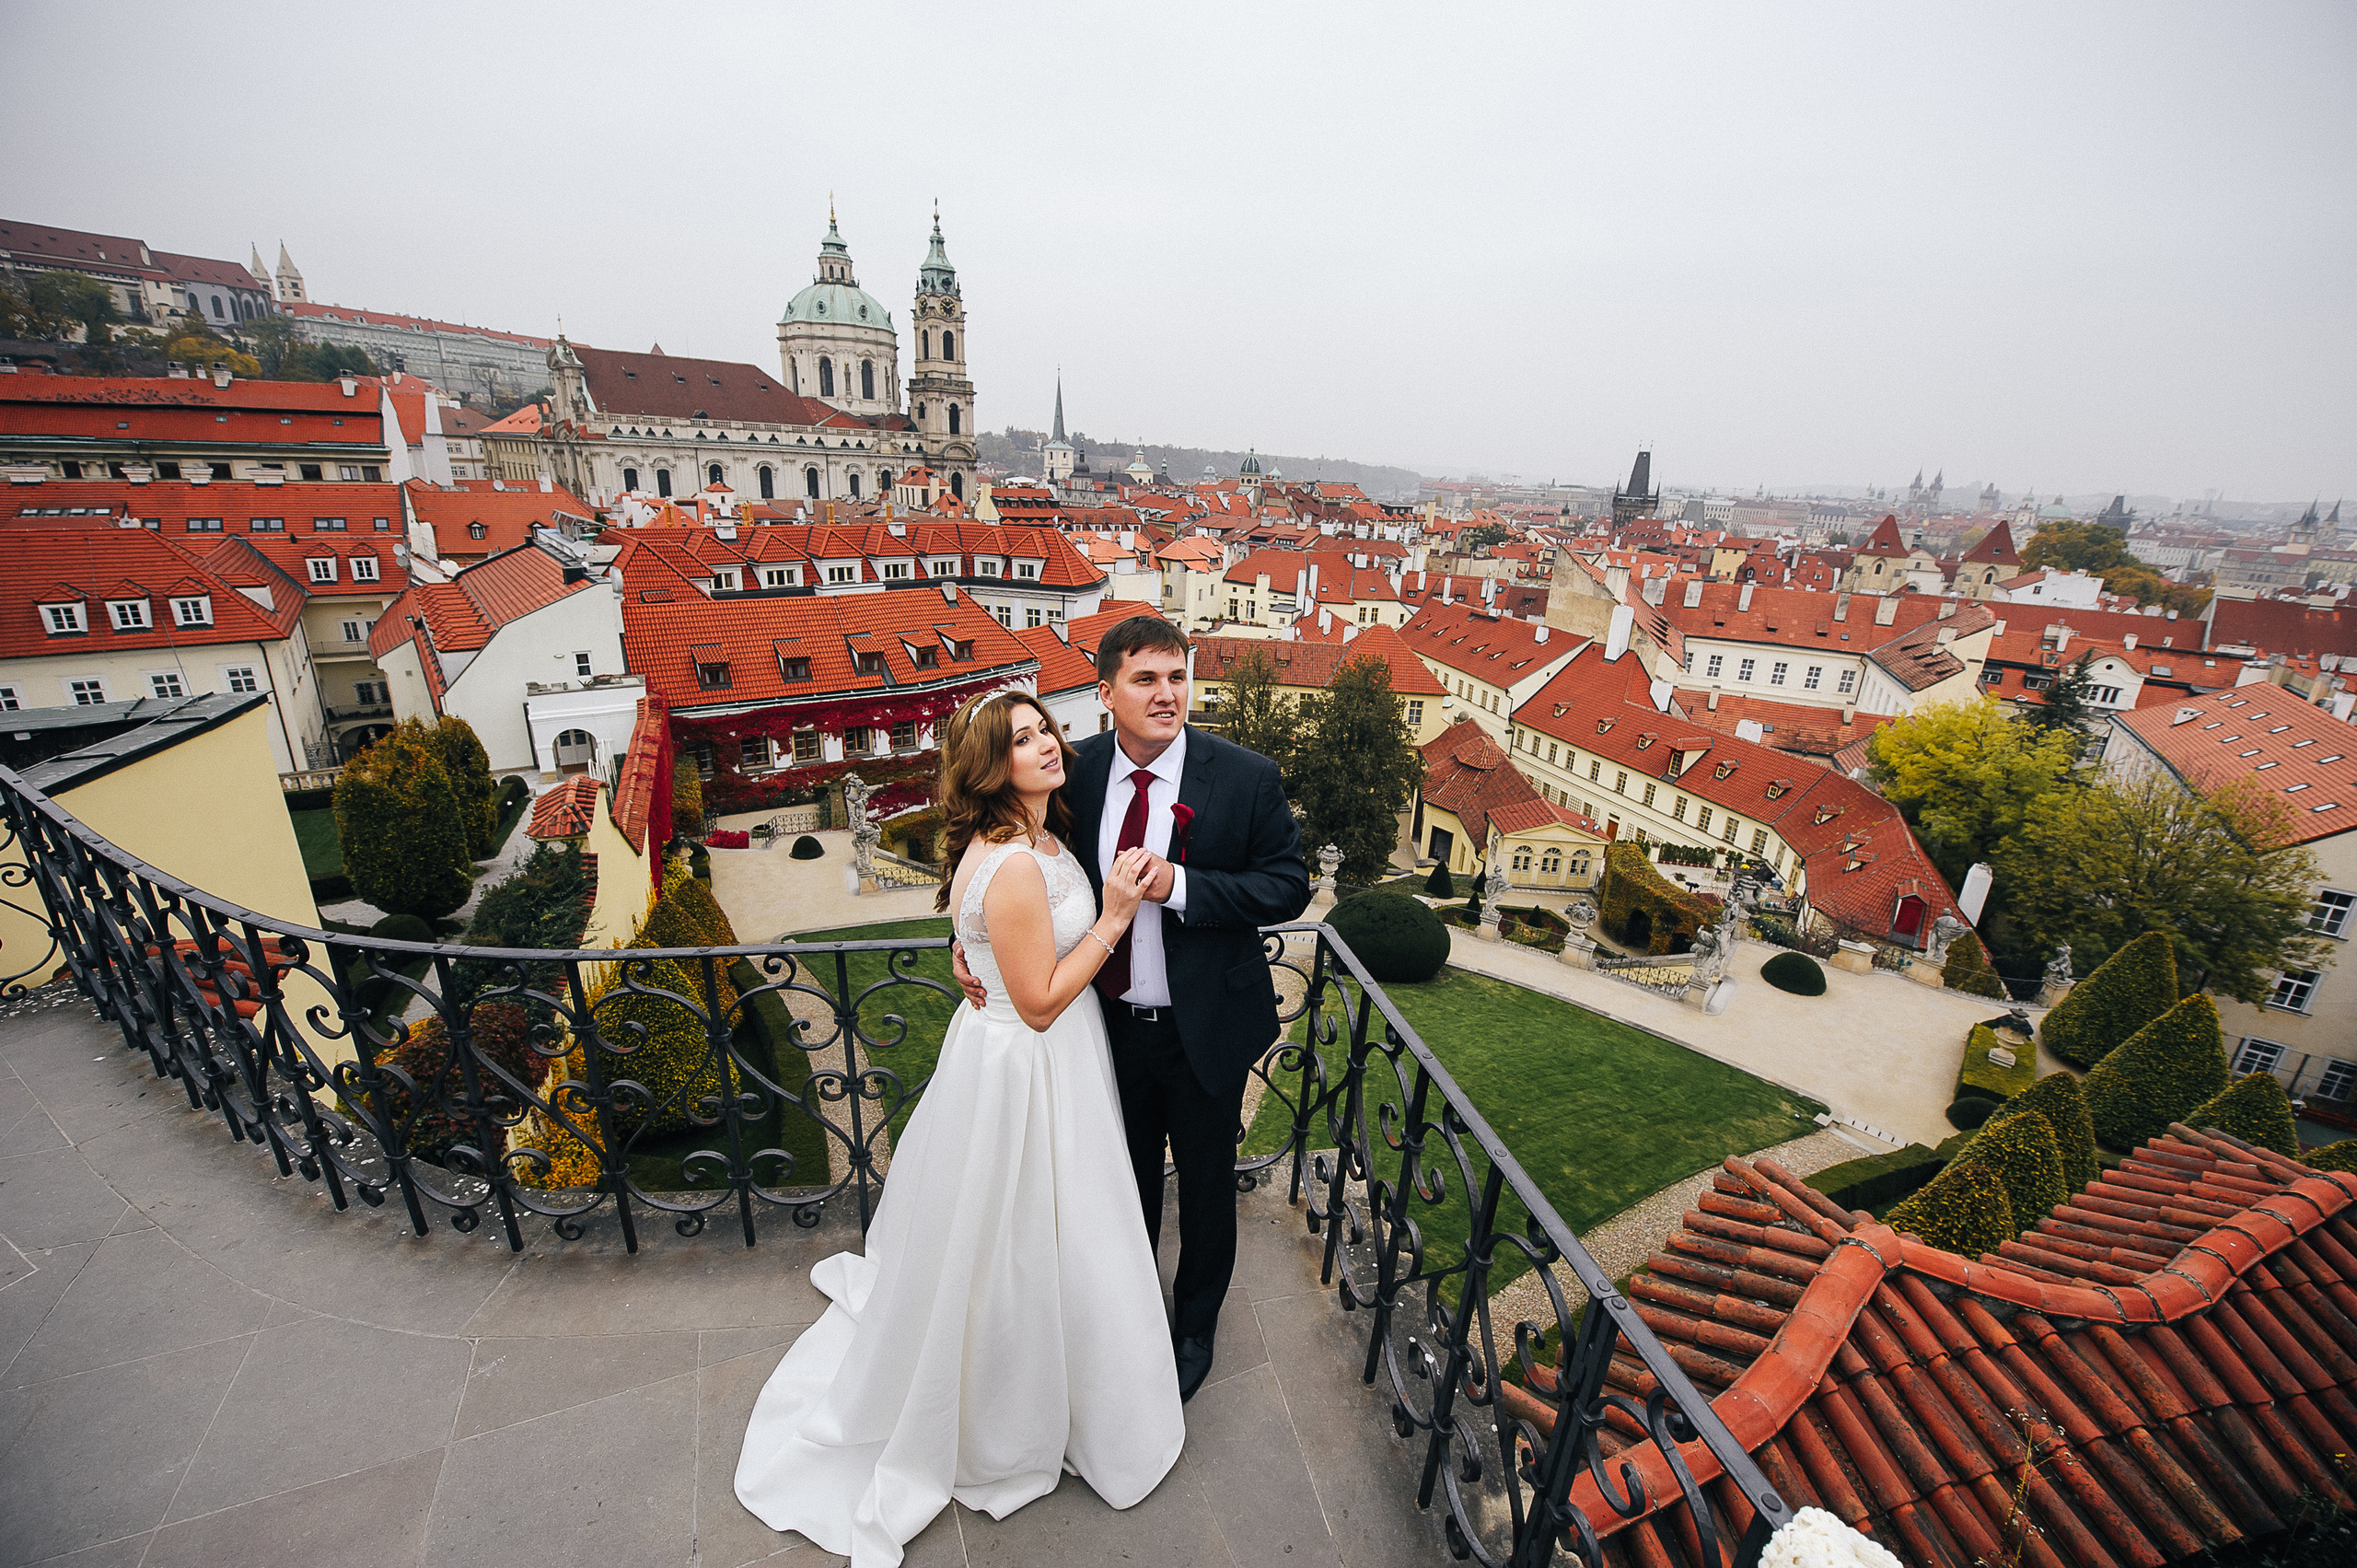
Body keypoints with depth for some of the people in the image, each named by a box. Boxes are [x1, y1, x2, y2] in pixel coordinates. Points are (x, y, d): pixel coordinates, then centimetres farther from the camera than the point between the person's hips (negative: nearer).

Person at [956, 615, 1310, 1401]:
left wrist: (1179, 886, -27)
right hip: (1113, 1023, 3)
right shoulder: (1076, 771, -9)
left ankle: (1196, 1324, 52)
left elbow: (1289, 886, -15)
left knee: (1206, 1183, 21)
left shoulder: (1246, 776, -18)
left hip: (1203, 1028, -2)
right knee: (1128, 1177, 27)